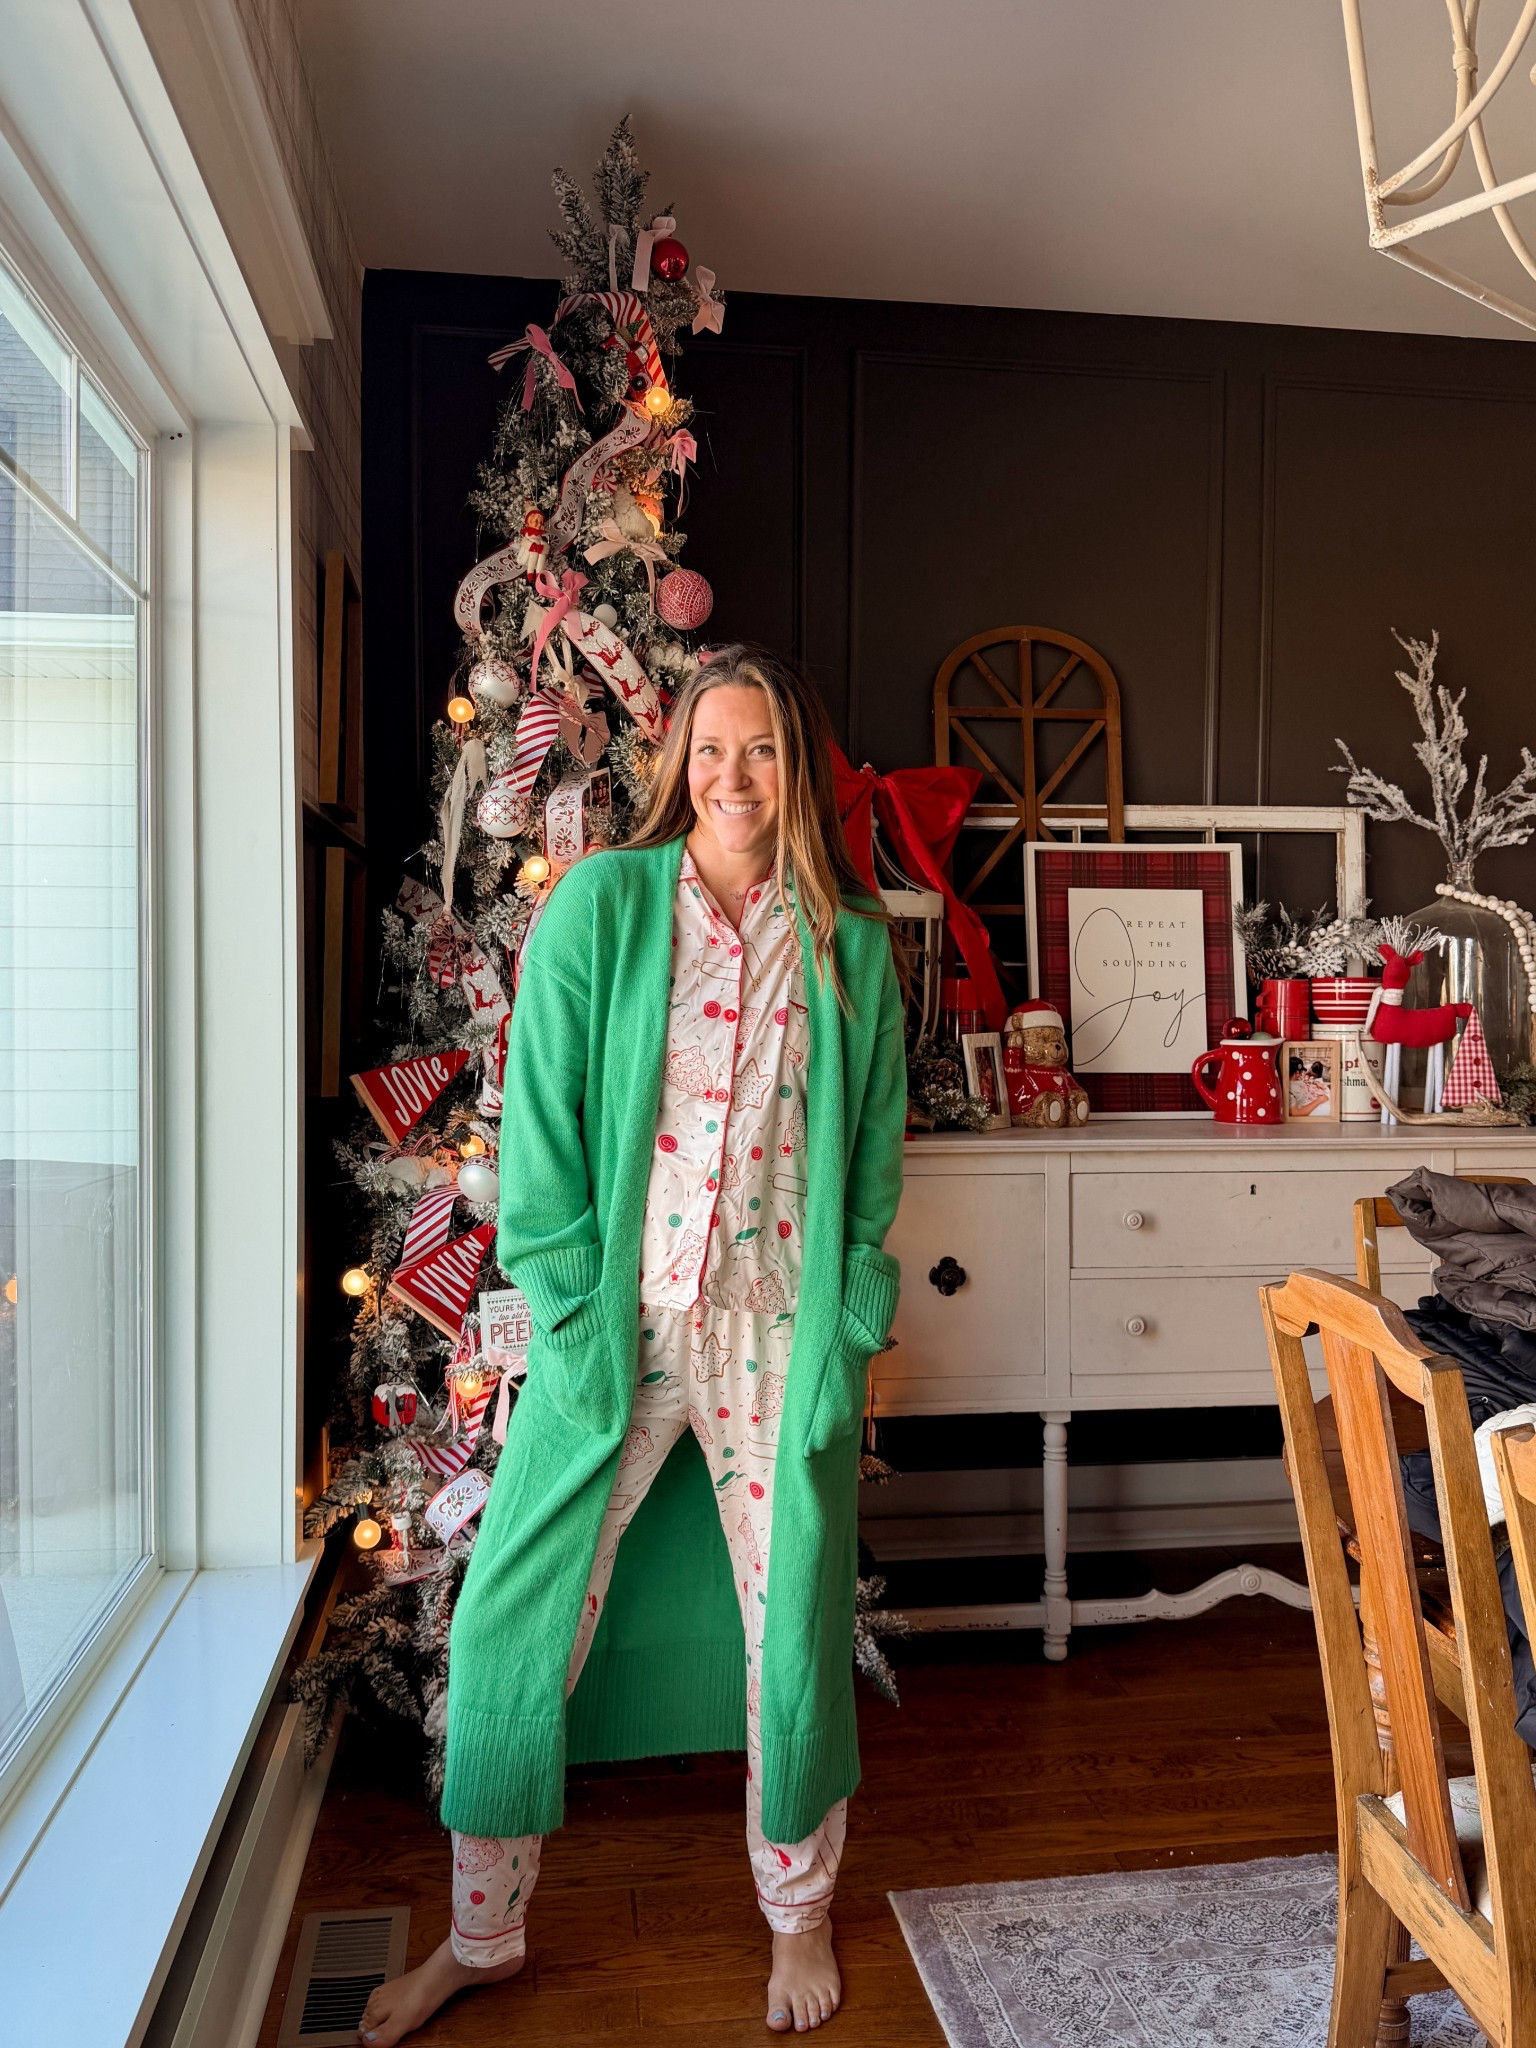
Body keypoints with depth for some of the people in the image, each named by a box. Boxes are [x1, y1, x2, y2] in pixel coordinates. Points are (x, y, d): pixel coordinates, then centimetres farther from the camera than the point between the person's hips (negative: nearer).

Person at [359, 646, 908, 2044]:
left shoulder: (851, 945, 4)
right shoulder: (601, 903, -2)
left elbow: (874, 1152, 7)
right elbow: (543, 1117, -4)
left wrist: (853, 1324, 1)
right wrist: (570, 1309, -9)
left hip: (782, 1329, 1)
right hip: (617, 1322, 0)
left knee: (796, 1623, 11)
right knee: (512, 1616, 7)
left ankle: (800, 1916, 37)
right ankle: (483, 1935, 31)